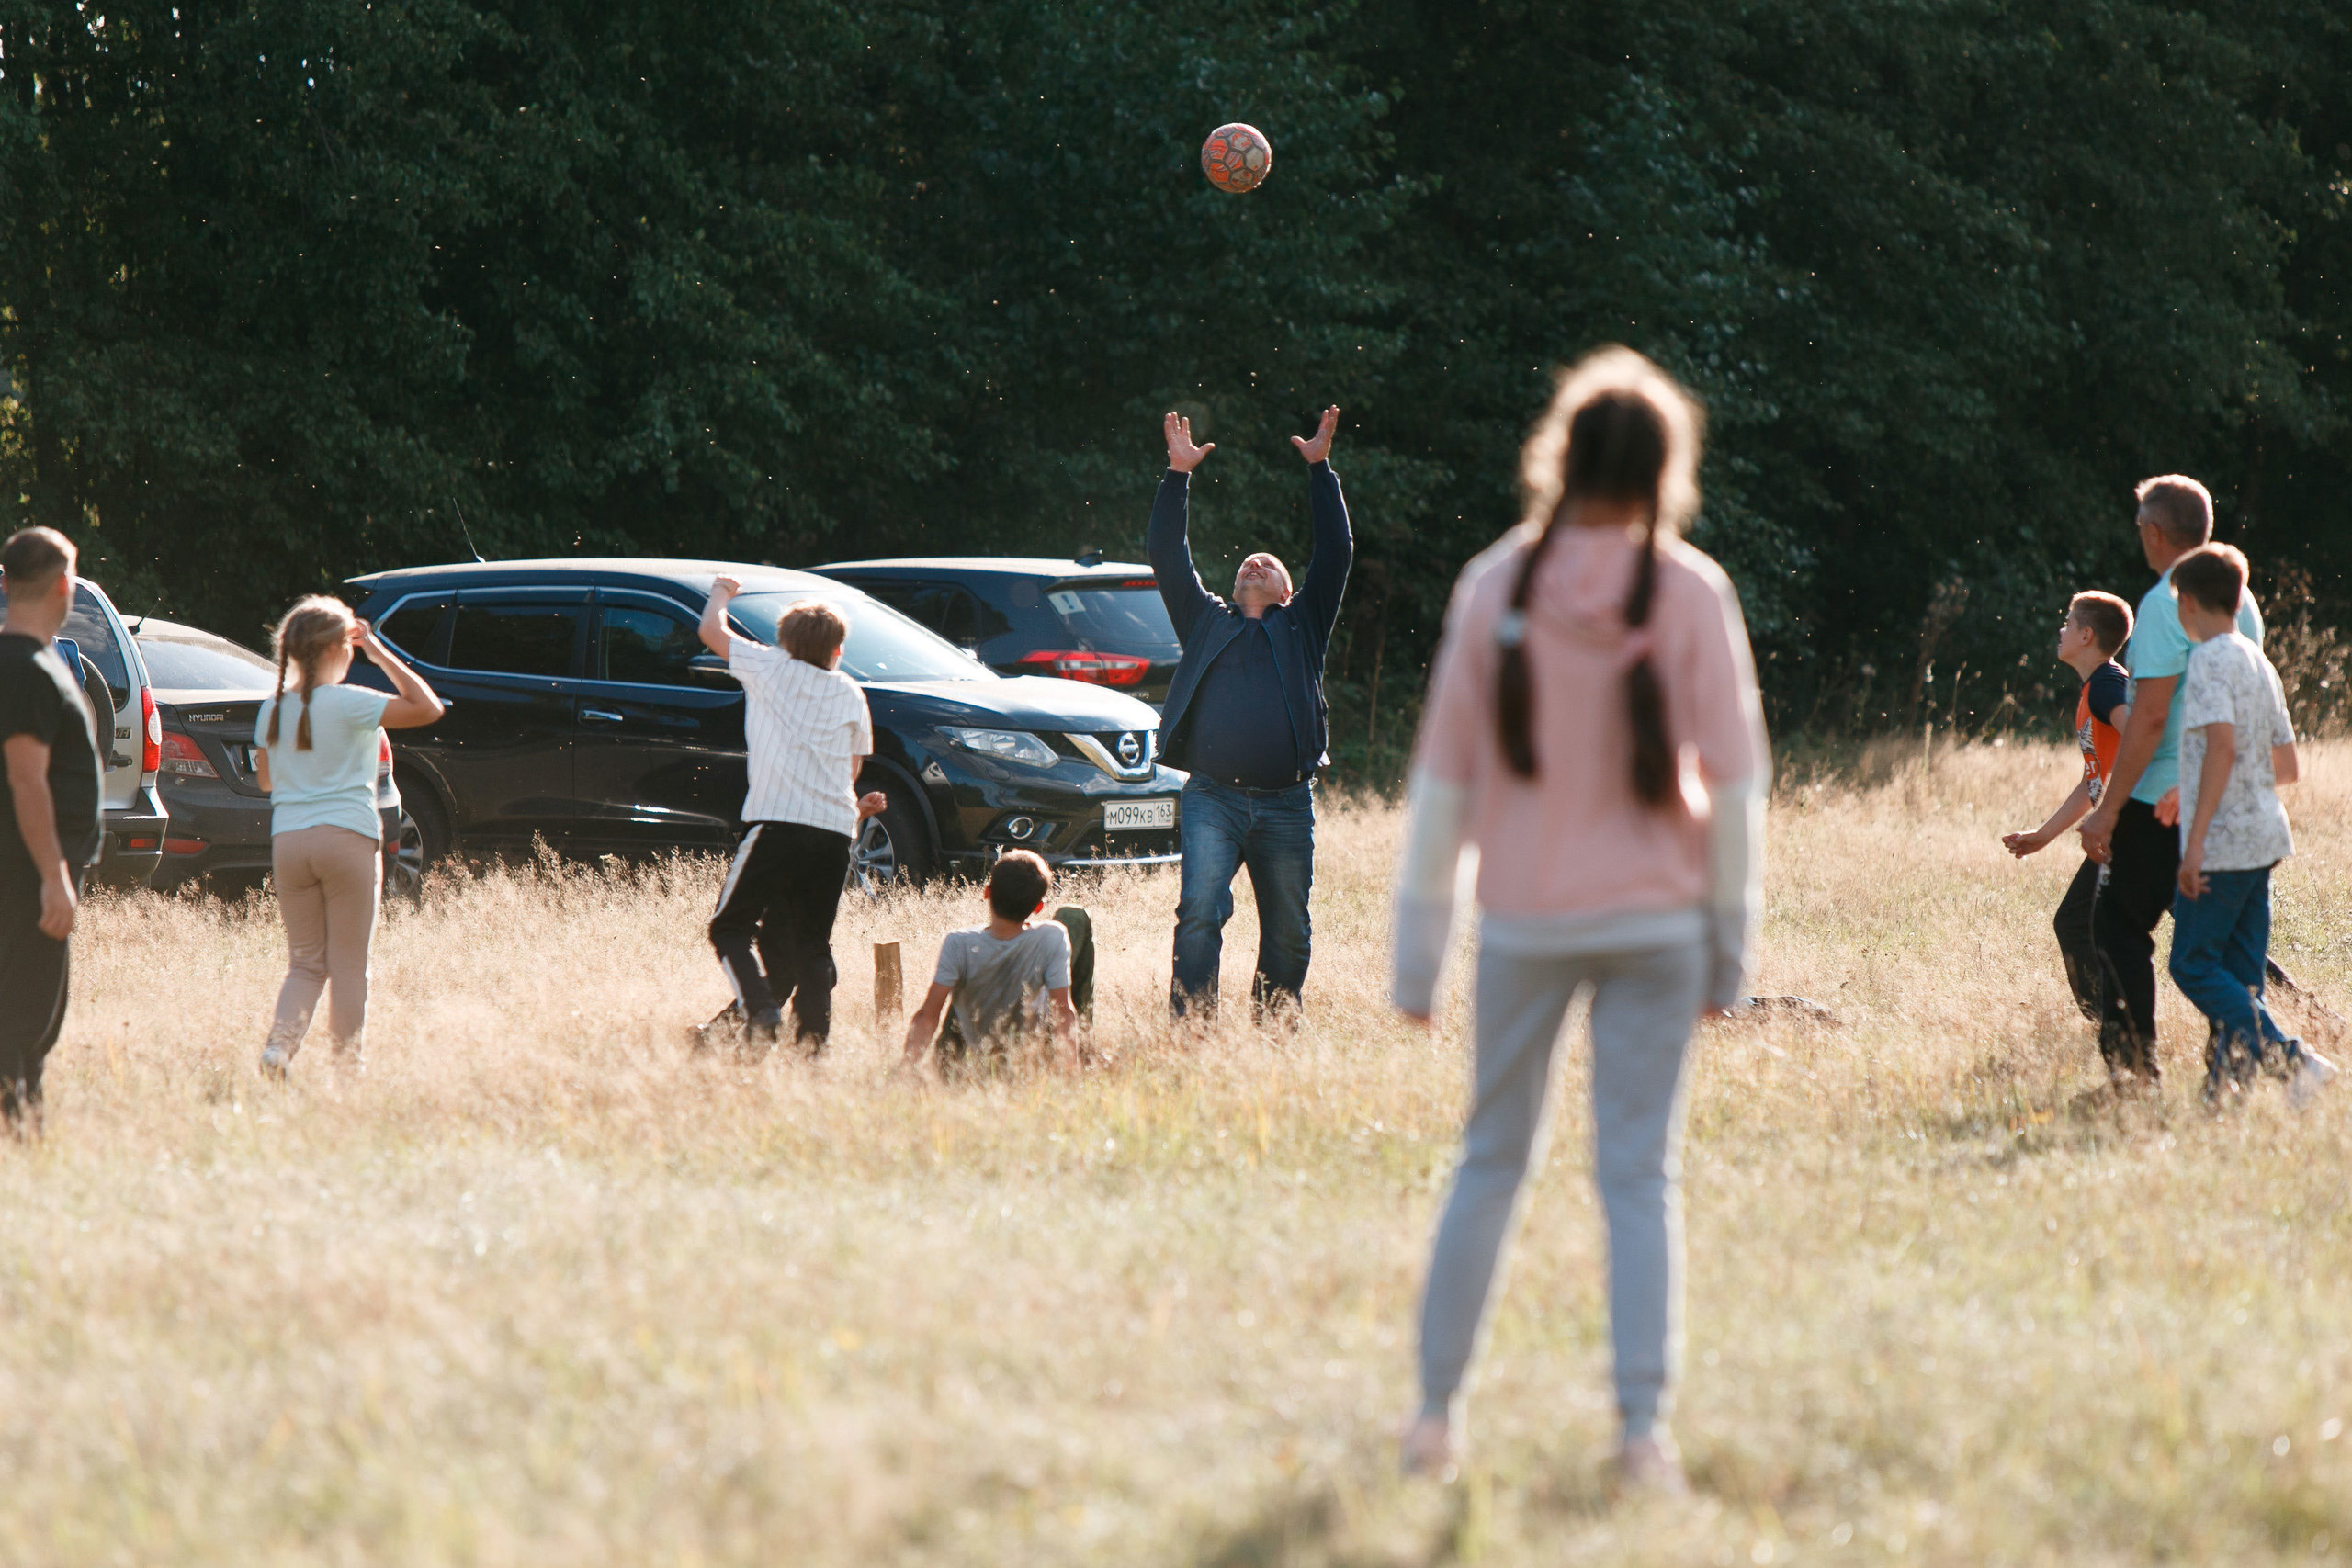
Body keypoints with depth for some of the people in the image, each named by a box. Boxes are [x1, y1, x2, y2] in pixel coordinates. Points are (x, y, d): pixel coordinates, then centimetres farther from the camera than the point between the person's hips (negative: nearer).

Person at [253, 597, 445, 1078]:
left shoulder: (271, 712, 7)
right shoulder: (349, 704, -9)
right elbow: (428, 708, -9)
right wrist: (381, 655, -3)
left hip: (288, 840, 5)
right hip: (347, 837, -5)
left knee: (305, 962, 10)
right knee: (349, 966, 3)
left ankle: (278, 1045, -12)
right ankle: (347, 1067, 4)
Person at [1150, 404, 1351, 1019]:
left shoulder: (1301, 624, 19)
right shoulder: (1207, 621, 20)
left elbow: (1335, 553, 12)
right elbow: (1168, 560, 15)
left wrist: (1319, 469, 7)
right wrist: (1178, 475, 10)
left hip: (1287, 805, 1)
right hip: (1213, 800, -1)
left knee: (1288, 933, 4)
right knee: (1200, 913, -17)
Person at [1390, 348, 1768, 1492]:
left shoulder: (1495, 589, -4)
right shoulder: (1692, 595, -6)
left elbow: (1443, 774, 0)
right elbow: (1734, 775, -4)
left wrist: (1418, 940, 7)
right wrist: (1731, 941, 5)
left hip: (1523, 918, 1)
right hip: (1653, 922, -1)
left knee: (1491, 1157, 14)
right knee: (1640, 1173, 3)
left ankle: (1437, 1409, 17)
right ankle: (1643, 1427, -3)